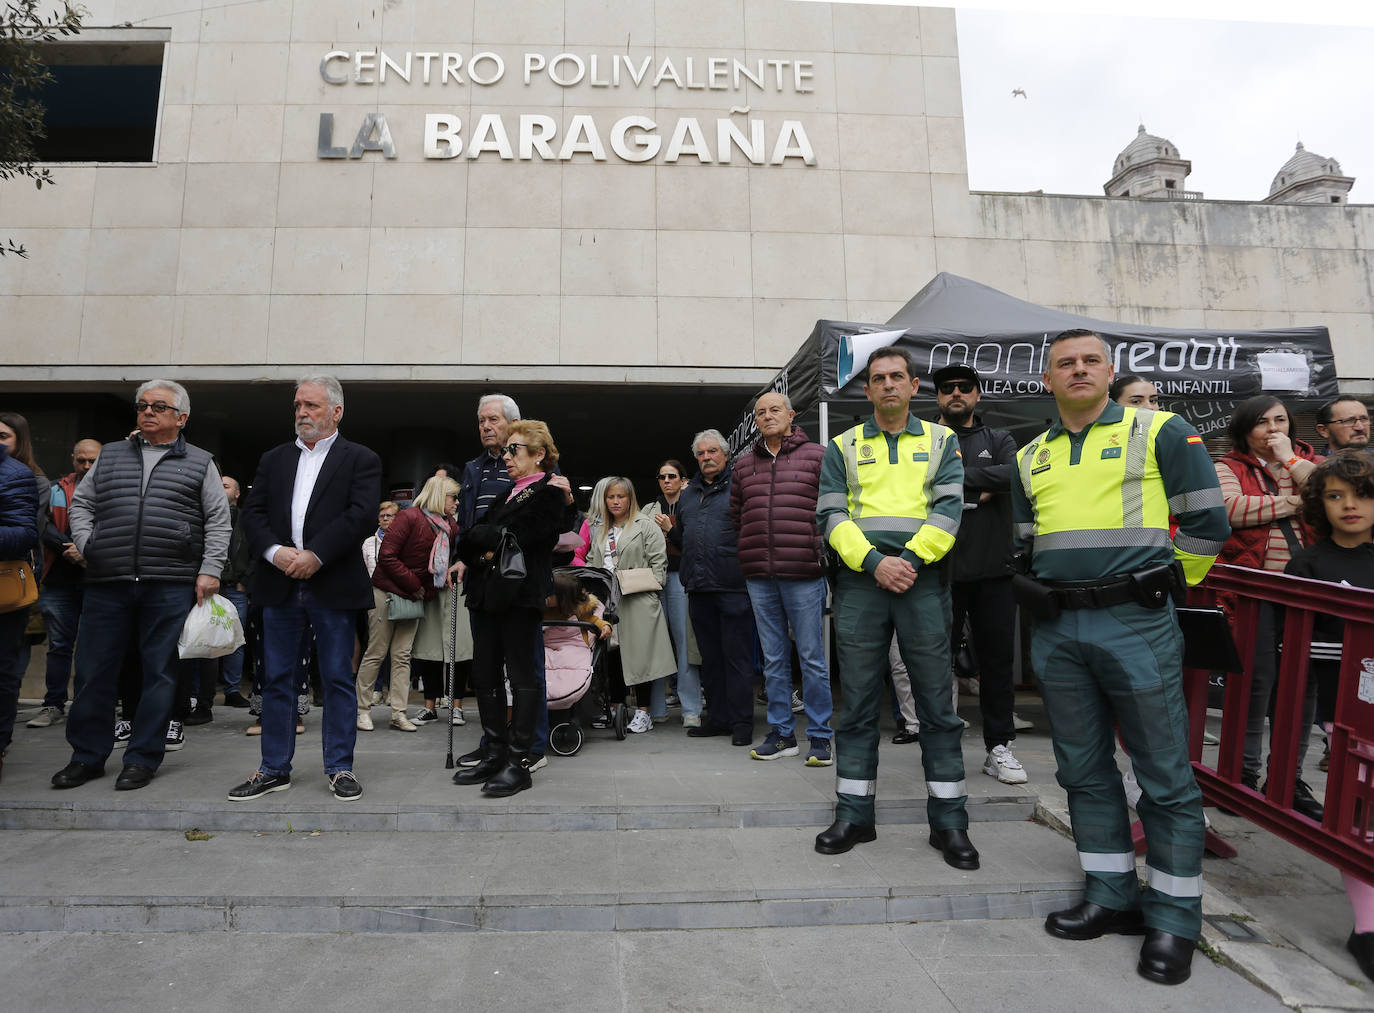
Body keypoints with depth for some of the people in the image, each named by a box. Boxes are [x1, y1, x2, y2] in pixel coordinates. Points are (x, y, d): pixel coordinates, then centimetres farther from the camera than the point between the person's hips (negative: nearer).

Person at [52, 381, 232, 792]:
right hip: (107, 582, 3)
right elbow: (80, 503, 19)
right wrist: (88, 545, 3)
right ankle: (87, 756, 21)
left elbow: (218, 520, 4)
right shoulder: (110, 456, 16)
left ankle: (143, 759, 13)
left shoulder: (199, 463, 8)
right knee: (93, 669, 6)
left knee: (159, 672, 2)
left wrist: (209, 570, -5)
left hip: (171, 586, -3)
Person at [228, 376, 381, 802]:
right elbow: (252, 513, 7)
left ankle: (340, 767, 15)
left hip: (333, 587, -4)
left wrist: (315, 555, -17)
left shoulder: (361, 460, 2)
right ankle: (274, 768, 23)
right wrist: (276, 551, -11)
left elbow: (360, 515, -10)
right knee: (276, 679, 10)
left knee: (338, 680, 3)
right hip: (280, 586, 4)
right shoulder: (274, 459, 16)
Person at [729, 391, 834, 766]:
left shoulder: (817, 455, 2)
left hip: (804, 574, -4)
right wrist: (756, 551, 14)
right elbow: (736, 514, 20)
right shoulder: (744, 464, 14)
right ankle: (781, 733, 22)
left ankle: (819, 736, 13)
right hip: (759, 578, 4)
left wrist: (820, 549, -2)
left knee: (812, 658, 2)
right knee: (773, 659, 11)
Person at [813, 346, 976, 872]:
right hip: (860, 581, 1)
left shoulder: (941, 441, 13)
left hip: (922, 580, 0)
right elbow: (832, 515, 2)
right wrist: (875, 562, -12)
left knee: (937, 703, 4)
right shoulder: (842, 447, 12)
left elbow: (948, 509, 1)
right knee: (858, 704, 6)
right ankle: (854, 815, 18)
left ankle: (948, 820, 16)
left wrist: (912, 559, -13)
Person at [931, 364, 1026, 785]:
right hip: (942, 570, -1)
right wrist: (978, 492, -10)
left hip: (994, 569, 2)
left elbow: (1015, 476, -8)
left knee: (997, 658, 8)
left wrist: (956, 476, -10)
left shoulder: (999, 440, 13)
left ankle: (999, 747, 19)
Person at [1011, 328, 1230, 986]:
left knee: (1165, 775, 3)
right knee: (1084, 769, 12)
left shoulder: (1160, 432, 1)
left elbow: (1205, 523, 1)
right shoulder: (1031, 457, 15)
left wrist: (1165, 587, 7)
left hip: (1136, 623, -4)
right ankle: (1111, 896, 27)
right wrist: (1048, 597, 14)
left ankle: (1173, 918, 18)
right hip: (1056, 629, 5)